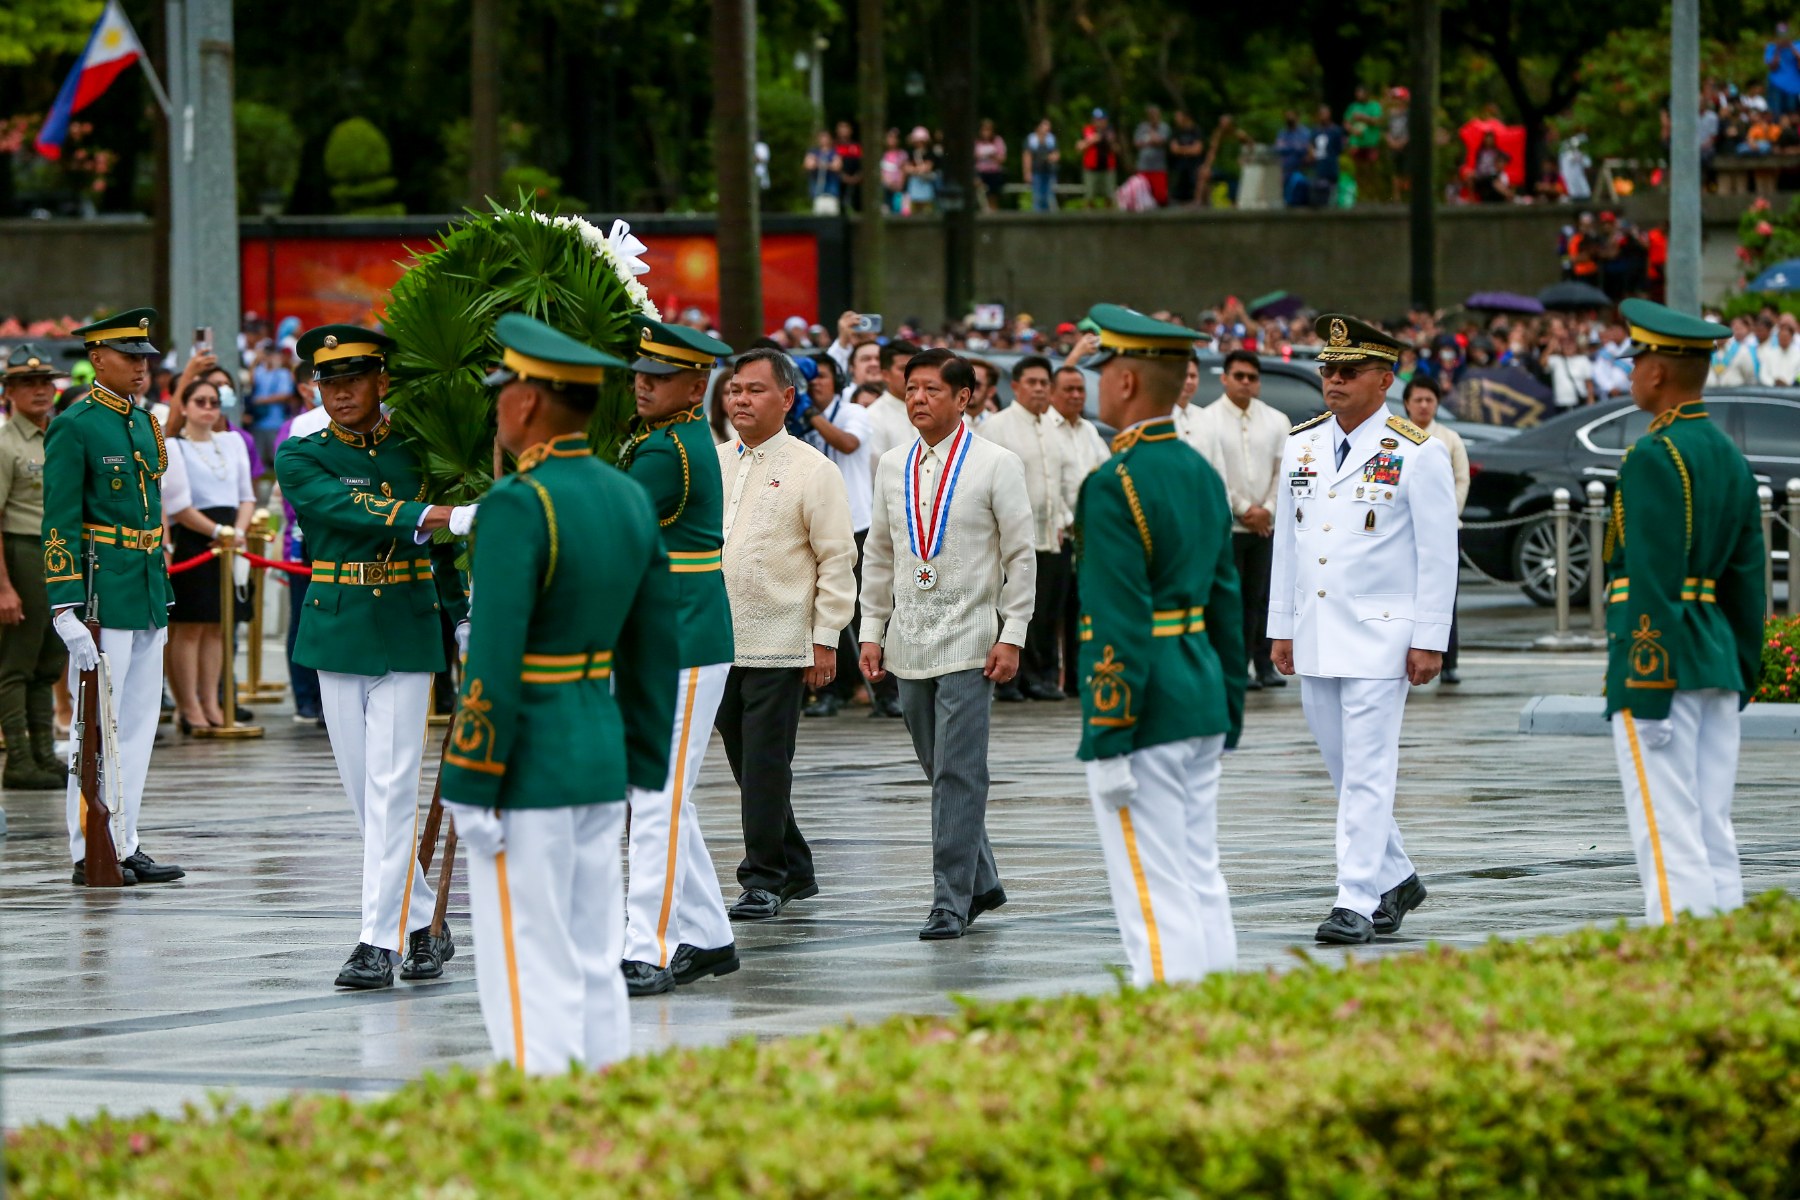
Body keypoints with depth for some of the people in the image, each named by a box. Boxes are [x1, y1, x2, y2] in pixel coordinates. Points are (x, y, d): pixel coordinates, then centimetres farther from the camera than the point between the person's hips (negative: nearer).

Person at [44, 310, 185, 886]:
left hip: (148, 596, 8)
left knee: (139, 724, 9)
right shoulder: (74, 427, -10)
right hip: (102, 593, -8)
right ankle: (90, 854, -1)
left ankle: (124, 845, 14)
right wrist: (66, 613, -20)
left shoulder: (146, 424, 14)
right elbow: (58, 524, -13)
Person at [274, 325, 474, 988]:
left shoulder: (417, 452, 5)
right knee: (364, 794, 6)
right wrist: (445, 514, -28)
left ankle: (381, 941, -7)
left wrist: (465, 618, 3)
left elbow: (446, 549, 14)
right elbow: (351, 510, -18)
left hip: (407, 636, -1)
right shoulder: (300, 459, 0)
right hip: (338, 635, 1)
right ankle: (423, 925, 19)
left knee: (391, 790, -8)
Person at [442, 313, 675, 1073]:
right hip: (602, 757, 8)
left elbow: (493, 663, -20)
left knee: (528, 976, -5)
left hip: (527, 773, -8)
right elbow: (655, 648, 13)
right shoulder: (628, 498, 8)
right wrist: (647, 771, 19)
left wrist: (471, 790, -16)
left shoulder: (516, 507, -17)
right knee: (596, 968, 12)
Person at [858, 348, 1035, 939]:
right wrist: (872, 631, 11)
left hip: (968, 642, -5)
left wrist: (1011, 636, -9)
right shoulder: (893, 466, 9)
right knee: (940, 772, 11)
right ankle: (981, 883, 24)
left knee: (958, 774, -10)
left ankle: (952, 900, -8)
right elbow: (879, 555, 16)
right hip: (910, 643, 5)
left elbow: (1021, 555, -3)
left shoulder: (996, 465, -4)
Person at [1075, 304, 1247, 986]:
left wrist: (1108, 743, -18)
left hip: (1143, 720, -9)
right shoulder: (1202, 475, 11)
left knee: (1155, 900, -6)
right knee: (1202, 885, 13)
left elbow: (1118, 625, -19)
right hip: (1201, 705, 9)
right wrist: (1230, 711, 22)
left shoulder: (1114, 487, -16)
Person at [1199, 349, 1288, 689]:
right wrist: (1243, 509, -9)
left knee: (1258, 598, 4)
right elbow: (1212, 471, -8)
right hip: (1225, 524, -3)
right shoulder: (1209, 419, -3)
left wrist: (1268, 509, -5)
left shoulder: (1275, 421, 9)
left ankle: (1264, 665, 7)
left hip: (1264, 524, 3)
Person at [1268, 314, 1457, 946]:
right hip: (1315, 638, 6)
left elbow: (1439, 555, -7)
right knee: (1344, 770, 12)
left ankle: (1356, 903, -8)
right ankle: (1395, 878, 27)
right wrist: (1281, 627, 13)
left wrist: (1429, 640, -10)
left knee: (1367, 774, -8)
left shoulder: (1416, 454, -7)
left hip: (1378, 636, -6)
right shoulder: (1301, 446, 10)